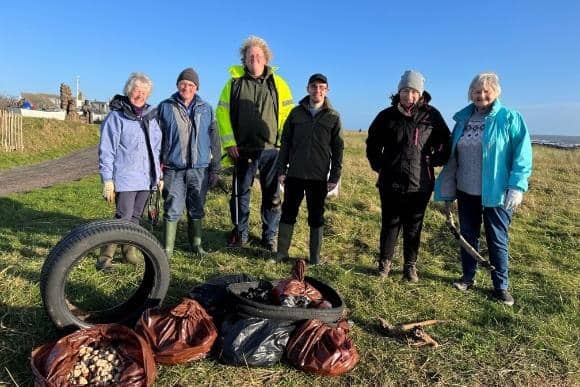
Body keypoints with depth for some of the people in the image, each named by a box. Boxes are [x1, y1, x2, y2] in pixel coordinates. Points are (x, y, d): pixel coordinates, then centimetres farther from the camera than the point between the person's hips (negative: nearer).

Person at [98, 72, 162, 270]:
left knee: (135, 217, 13)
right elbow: (106, 150, -6)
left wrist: (158, 175, 17)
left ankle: (129, 250, 26)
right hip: (125, 178, -6)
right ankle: (104, 257, 0)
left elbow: (156, 148, 20)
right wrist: (107, 180, -11)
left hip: (146, 178, 6)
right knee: (123, 218, -9)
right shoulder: (116, 116, -4)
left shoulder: (150, 116, 14)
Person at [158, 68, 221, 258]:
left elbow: (214, 140, 8)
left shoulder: (206, 109, 8)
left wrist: (215, 168, 6)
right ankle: (168, 248, 10)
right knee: (172, 209, 0)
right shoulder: (165, 107, 4)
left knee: (197, 209, 11)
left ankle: (196, 244, 26)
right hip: (174, 169, -2)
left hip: (200, 168, 2)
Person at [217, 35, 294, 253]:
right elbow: (222, 113, 4)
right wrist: (229, 143, -3)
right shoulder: (235, 82, 5)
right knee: (240, 193, 9)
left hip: (271, 150, 0)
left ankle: (270, 236, 19)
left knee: (272, 195, 6)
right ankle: (240, 233, 24)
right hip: (242, 150, 1)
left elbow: (288, 114, 3)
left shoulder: (278, 83, 4)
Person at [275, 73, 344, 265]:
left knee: (316, 217, 6)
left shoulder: (333, 116, 2)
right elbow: (285, 142, 7)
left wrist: (335, 176, -2)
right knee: (288, 213, 7)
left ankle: (315, 258, 16)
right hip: (294, 174, 1)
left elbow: (338, 148, 2)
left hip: (319, 177, -1)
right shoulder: (296, 112, 6)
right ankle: (281, 252, 18)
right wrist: (281, 169, 2)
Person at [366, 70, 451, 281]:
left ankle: (410, 265, 22)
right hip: (390, 182, 1)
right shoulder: (387, 115, 2)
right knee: (390, 223, 9)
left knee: (414, 226, 9)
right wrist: (378, 164, 8)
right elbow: (372, 142, 15)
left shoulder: (431, 115, 0)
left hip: (420, 183, 0)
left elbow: (444, 142, 9)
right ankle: (385, 262, 23)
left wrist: (434, 161, 0)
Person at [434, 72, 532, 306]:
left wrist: (517, 186, -19)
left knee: (497, 241, 8)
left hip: (496, 194, -4)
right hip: (466, 192, 4)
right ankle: (468, 277, 32)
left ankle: (501, 286, 23)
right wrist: (448, 192, 8)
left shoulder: (510, 118, -6)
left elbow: (522, 154, -10)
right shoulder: (463, 119, 6)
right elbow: (452, 156, 9)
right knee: (467, 236, 15)